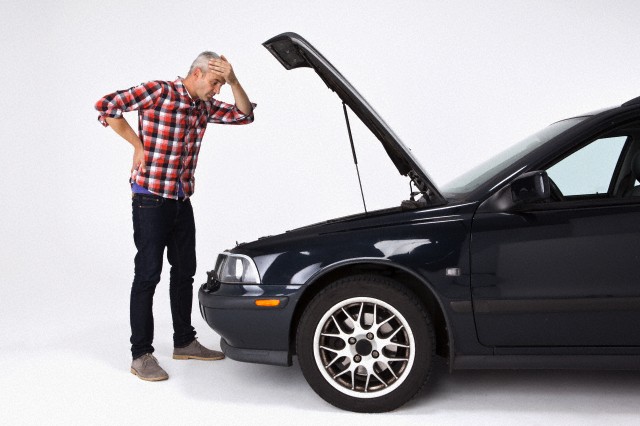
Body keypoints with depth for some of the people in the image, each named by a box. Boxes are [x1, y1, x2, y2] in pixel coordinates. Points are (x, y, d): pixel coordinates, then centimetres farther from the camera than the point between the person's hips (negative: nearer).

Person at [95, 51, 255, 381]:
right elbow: (106, 106, -14)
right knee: (148, 274, -4)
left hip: (182, 201, 8)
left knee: (184, 271, 14)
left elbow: (244, 114, 7)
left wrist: (233, 81, -7)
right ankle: (141, 355, 5)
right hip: (151, 200, -8)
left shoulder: (204, 106, 9)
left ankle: (184, 342, 27)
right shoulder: (159, 92, -12)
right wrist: (138, 145, -11)